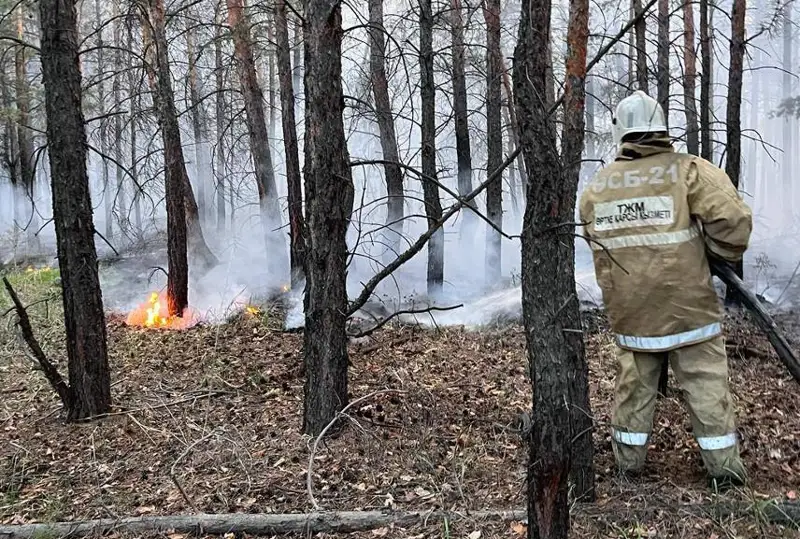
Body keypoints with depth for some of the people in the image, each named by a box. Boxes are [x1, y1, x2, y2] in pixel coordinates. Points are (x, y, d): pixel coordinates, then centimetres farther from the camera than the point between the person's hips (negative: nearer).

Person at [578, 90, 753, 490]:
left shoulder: (596, 186, 1)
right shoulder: (689, 170, -11)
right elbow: (732, 220, -18)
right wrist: (724, 255, 1)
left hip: (630, 310, 3)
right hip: (688, 305, -3)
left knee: (633, 385, 16)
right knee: (707, 388, 10)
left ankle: (628, 461, 26)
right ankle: (724, 468, 19)